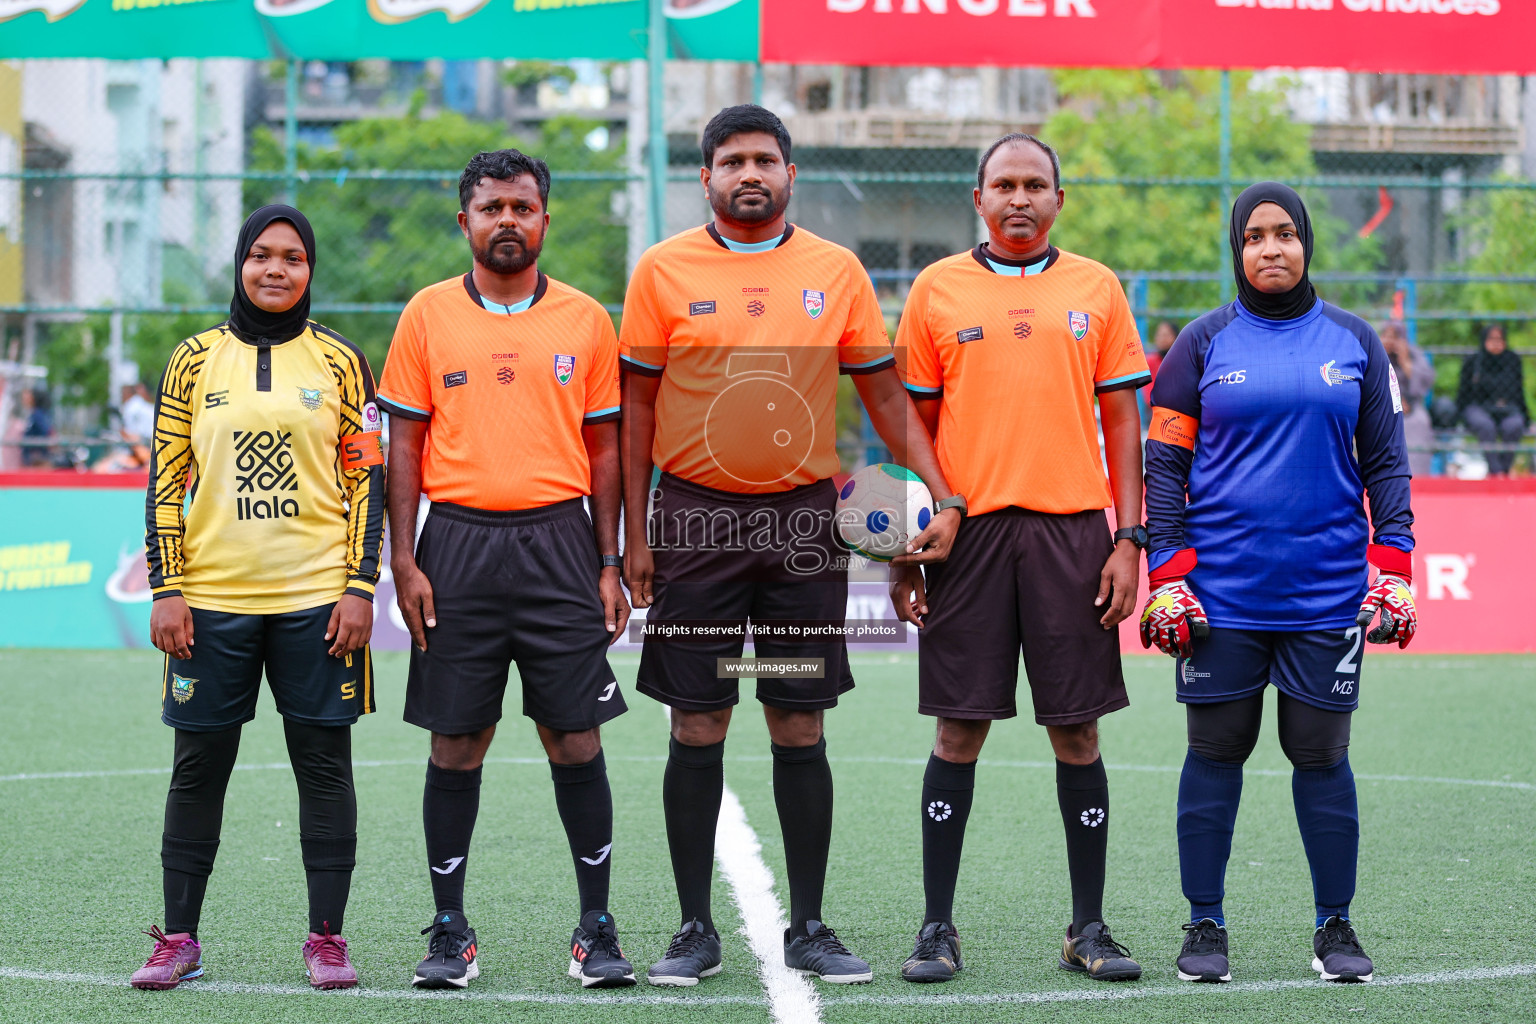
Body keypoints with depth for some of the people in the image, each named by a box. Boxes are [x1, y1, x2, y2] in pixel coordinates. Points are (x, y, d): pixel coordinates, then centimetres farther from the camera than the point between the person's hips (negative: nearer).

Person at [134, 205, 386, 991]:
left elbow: (367, 479, 4)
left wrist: (361, 588, -4)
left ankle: (326, 937, 9)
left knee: (324, 762, 1)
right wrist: (166, 590, -1)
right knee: (199, 766, 4)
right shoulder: (195, 360, 7)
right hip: (212, 599, 1)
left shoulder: (339, 361, 5)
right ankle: (178, 939, 13)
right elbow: (165, 480, 7)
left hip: (317, 597, -1)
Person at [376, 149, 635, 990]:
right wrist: (404, 560, -2)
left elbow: (603, 448, 9)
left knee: (575, 737, -1)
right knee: (456, 741, 3)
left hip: (558, 542, 0)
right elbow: (404, 444, 5)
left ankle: (596, 927, 8)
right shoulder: (429, 314, 5)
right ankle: (450, 930, 12)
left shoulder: (584, 319, 7)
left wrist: (609, 565, 4)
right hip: (458, 543, 0)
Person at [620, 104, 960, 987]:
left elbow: (886, 396, 8)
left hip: (803, 518, 1)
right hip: (696, 517, -1)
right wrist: (635, 534, 0)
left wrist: (943, 495, -2)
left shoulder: (836, 271, 5)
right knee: (698, 731, 1)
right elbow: (637, 407, 4)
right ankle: (697, 929, 10)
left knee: (801, 730, 4)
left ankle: (809, 928, 13)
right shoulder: (664, 270, 1)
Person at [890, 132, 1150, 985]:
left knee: (1077, 730, 2)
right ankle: (937, 927, 9)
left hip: (1071, 530, 1)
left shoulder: (1095, 290, 8)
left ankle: (1088, 929, 11)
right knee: (960, 730, 1)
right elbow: (913, 425, 8)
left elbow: (1121, 420, 9)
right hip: (969, 529, -1)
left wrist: (1129, 539, 1)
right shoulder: (937, 290, 6)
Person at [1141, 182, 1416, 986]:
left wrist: (1393, 569, 1)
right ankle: (1204, 926, 13)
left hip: (1327, 590, 1)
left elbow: (1385, 461, 10)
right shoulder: (1205, 342, 5)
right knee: (1214, 754, 3)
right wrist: (1166, 577, -3)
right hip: (1222, 592, -1)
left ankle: (1335, 927, 14)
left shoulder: (1352, 341, 8)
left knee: (1322, 757, 4)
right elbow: (1165, 463, 5)